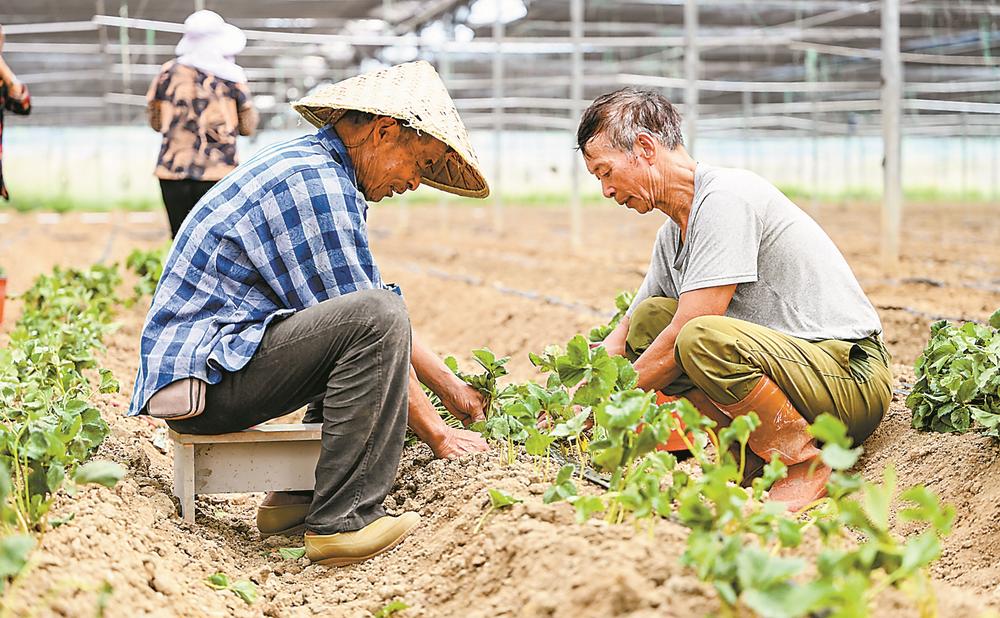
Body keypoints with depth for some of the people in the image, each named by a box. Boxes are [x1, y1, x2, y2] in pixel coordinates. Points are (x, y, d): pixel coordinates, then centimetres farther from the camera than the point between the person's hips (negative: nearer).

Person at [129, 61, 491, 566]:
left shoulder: (316, 167, 16)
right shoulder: (315, 182, -17)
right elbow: (373, 316, -18)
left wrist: (448, 385, 21)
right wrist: (434, 431, -10)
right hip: (201, 377, -11)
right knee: (376, 318, -25)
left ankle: (299, 496, 11)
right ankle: (342, 521, -21)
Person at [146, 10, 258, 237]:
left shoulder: (168, 72, 4)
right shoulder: (232, 76, 0)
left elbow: (156, 122, 13)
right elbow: (248, 127, 7)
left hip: (173, 170, 2)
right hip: (218, 173, -2)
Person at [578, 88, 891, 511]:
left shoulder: (725, 196, -16)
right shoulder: (672, 237, 13)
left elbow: (687, 334, -21)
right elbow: (622, 340, 20)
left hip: (853, 377, -9)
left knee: (704, 337, -33)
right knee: (649, 317, 5)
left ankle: (807, 467, -12)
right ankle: (755, 452, -4)